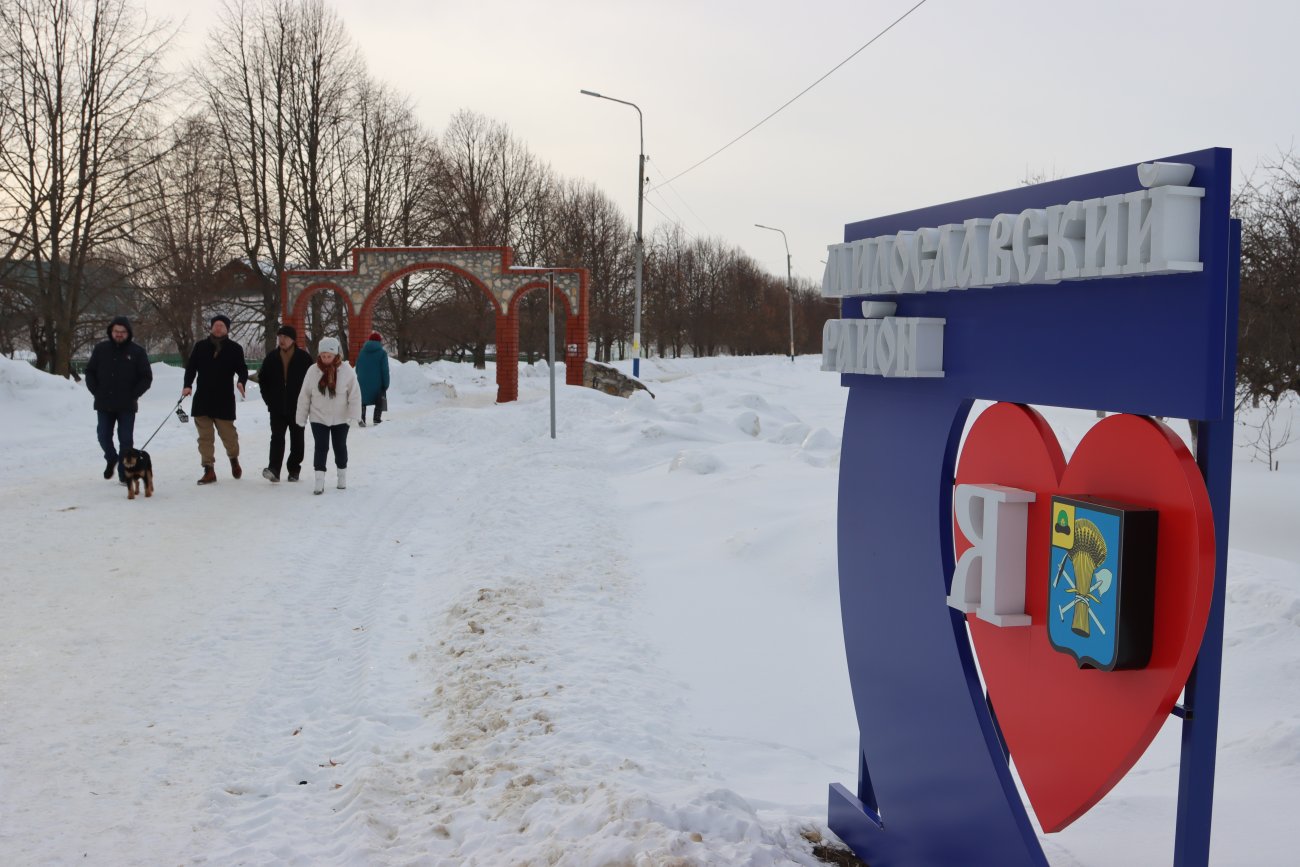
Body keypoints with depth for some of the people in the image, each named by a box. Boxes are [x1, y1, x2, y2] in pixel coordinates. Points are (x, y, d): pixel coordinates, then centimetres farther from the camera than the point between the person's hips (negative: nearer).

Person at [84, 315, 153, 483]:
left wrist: (133, 394, -7)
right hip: (104, 404, 2)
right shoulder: (101, 349, 5)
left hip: (127, 406, -2)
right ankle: (111, 459, 34)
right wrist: (96, 391, 1)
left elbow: (146, 377, 0)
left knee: (126, 440, 0)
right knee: (104, 436, 5)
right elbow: (90, 372, 12)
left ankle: (124, 474, 8)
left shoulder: (137, 351, -2)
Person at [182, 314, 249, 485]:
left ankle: (234, 459, 30)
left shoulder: (234, 348, 3)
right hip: (202, 400, 2)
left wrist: (241, 382, -20)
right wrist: (187, 385, -7)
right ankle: (209, 470, 7)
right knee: (205, 437, 2)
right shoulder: (201, 346, 7)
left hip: (224, 400, -2)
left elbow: (242, 369, 2)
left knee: (228, 433, 2)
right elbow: (191, 367, 9)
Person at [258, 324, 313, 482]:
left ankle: (294, 470, 16)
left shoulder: (303, 357, -4)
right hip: (277, 408, 1)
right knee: (277, 438, -9)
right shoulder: (271, 357, 4)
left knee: (297, 440, 7)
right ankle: (274, 469, -18)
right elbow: (262, 379, 13)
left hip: (297, 408, -1)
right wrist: (269, 399, 5)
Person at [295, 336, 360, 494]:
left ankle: (342, 476, 30)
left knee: (340, 447, 14)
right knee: (321, 447, -3)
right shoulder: (313, 371, -8)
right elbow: (304, 395, -1)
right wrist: (301, 417, 1)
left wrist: (354, 415, -16)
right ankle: (319, 481, -1)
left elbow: (354, 394, -10)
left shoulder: (346, 370, -13)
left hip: (340, 418, 0)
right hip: (318, 418, 0)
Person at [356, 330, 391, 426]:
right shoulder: (382, 353, -7)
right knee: (379, 402, 10)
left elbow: (357, 369, 11)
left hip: (363, 383, 3)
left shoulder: (362, 352, 6)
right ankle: (377, 419, 5)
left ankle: (362, 418, -4)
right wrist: (386, 384, -3)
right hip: (377, 384, -3)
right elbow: (385, 371, -9)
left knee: (363, 400, 10)